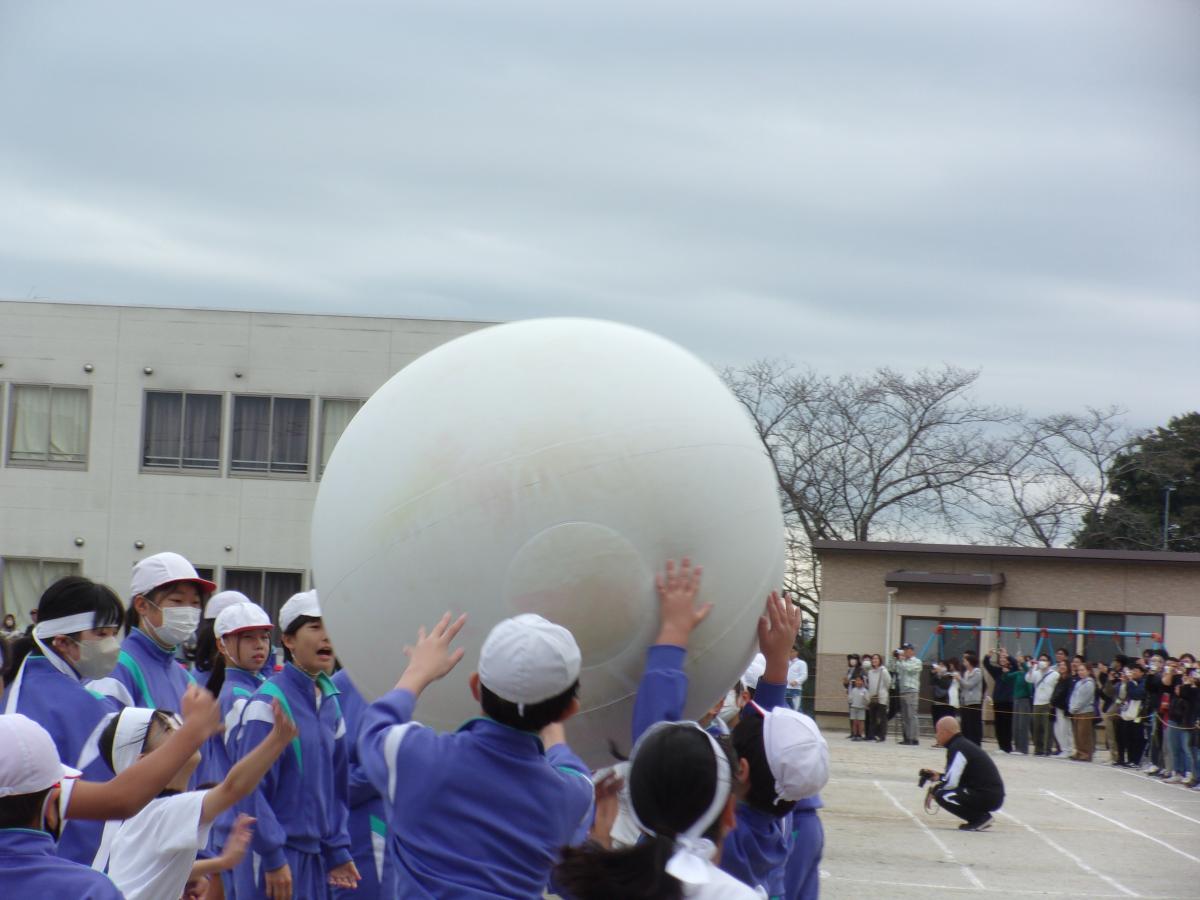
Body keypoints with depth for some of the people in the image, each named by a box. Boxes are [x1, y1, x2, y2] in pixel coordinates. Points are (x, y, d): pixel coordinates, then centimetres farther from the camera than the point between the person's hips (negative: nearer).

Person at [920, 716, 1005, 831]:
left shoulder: (957, 749, -14)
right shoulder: (964, 744, 17)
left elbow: (951, 782, -20)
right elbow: (957, 777, 28)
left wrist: (935, 788, -1)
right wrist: (938, 776, 17)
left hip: (988, 798, -10)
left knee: (941, 795, -17)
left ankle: (981, 817, -8)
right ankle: (981, 816, 12)